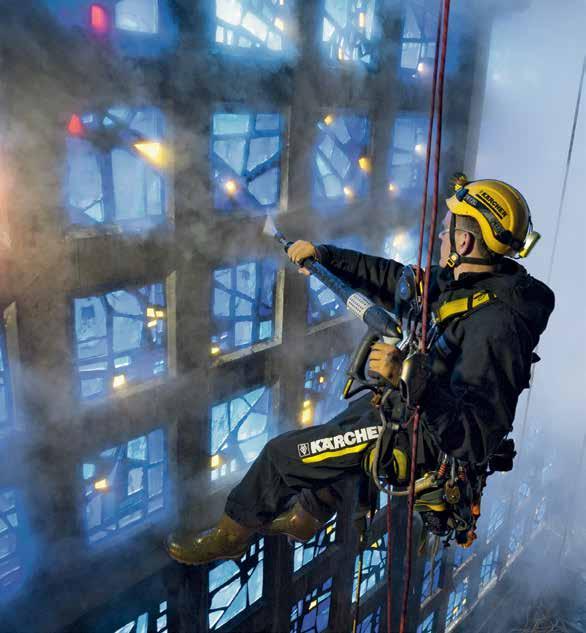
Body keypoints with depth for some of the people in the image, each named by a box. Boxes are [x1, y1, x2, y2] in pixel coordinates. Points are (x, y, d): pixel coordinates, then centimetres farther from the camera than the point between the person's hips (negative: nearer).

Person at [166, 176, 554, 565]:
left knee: (283, 453, 1)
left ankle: (230, 537, 27)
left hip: (424, 440, -9)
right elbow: (396, 280, 5)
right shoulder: (478, 281, -5)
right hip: (412, 405, 9)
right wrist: (324, 255, 0)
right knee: (335, 431, 33)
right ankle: (307, 516, 53)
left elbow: (477, 439, -36)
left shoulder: (495, 328, -34)